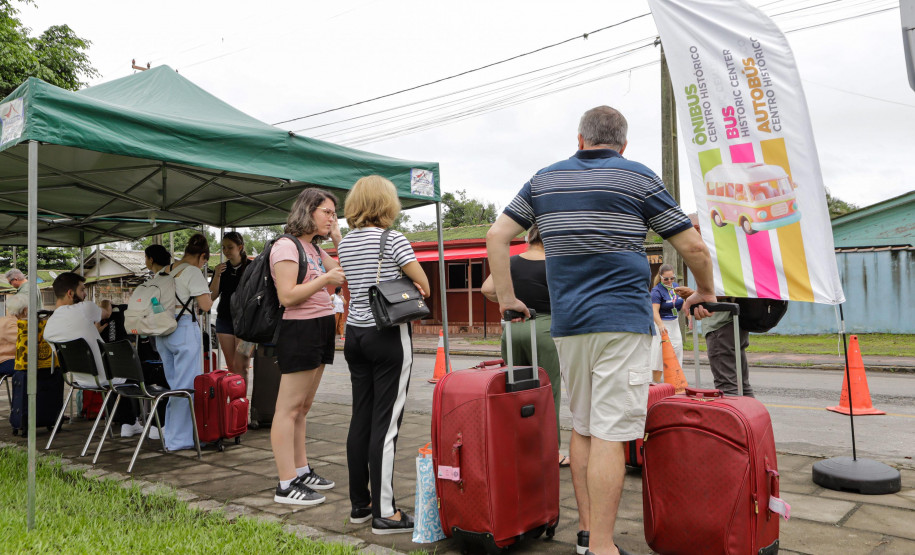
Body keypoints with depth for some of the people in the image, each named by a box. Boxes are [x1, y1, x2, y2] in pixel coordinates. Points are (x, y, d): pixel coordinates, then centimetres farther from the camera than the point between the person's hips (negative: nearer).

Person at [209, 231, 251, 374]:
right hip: (224, 319, 4)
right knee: (230, 365, 6)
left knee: (240, 365, -10)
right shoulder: (221, 269, 9)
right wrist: (217, 276, -10)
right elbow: (212, 296, 4)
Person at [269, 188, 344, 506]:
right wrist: (325, 279, -21)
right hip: (299, 330, -9)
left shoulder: (314, 248, 17)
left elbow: (344, 274, 16)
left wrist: (337, 238, 10)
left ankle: (302, 471, 24)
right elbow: (287, 296, -18)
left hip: (321, 330, 9)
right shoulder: (286, 246, -10)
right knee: (289, 407, -6)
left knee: (303, 406, 15)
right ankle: (286, 486, -2)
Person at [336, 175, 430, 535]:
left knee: (360, 420, 11)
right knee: (385, 423, -3)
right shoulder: (393, 239, -10)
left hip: (355, 333, 7)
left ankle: (360, 504, 21)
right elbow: (423, 285, -6)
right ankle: (384, 513, 3)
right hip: (389, 336, -7)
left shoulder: (345, 243, 9)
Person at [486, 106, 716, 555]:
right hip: (622, 322, -4)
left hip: (567, 324, 5)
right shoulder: (638, 178, 1)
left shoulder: (544, 180, 12)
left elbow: (496, 236, 8)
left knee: (582, 428, 16)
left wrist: (506, 297, 14)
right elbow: (693, 247, 0)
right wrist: (704, 293, 16)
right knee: (609, 436, -4)